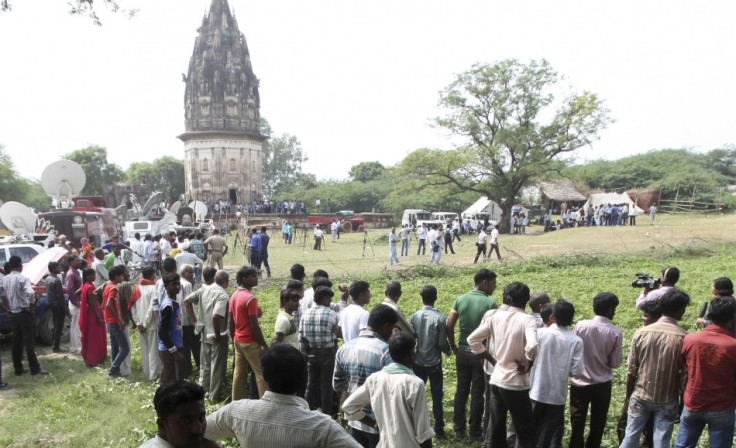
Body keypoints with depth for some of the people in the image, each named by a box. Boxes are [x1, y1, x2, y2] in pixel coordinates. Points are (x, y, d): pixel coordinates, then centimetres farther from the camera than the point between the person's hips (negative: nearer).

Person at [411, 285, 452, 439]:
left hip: (418, 361, 3)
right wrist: (449, 351, 8)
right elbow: (442, 343, -13)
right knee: (437, 395, 6)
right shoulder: (440, 318, -16)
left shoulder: (415, 316, -6)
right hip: (434, 362, -3)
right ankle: (438, 429, 12)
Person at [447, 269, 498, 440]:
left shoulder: (460, 300, -1)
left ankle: (459, 428, 22)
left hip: (463, 352, 4)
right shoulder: (490, 303, -13)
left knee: (461, 390, 13)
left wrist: (454, 347, 9)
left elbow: (449, 326, -2)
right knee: (477, 393, 7)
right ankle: (475, 431, 18)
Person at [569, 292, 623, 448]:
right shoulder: (616, 333, -13)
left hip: (579, 383, 0)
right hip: (602, 385, 0)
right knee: (597, 426, 17)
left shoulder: (580, 325, -11)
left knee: (577, 425, 10)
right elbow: (615, 362, -7)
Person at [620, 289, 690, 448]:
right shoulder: (683, 338, -15)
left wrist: (628, 396, 10)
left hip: (640, 396, 2)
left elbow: (631, 371, -3)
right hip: (667, 400, -2)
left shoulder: (641, 333, -8)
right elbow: (685, 375, -10)